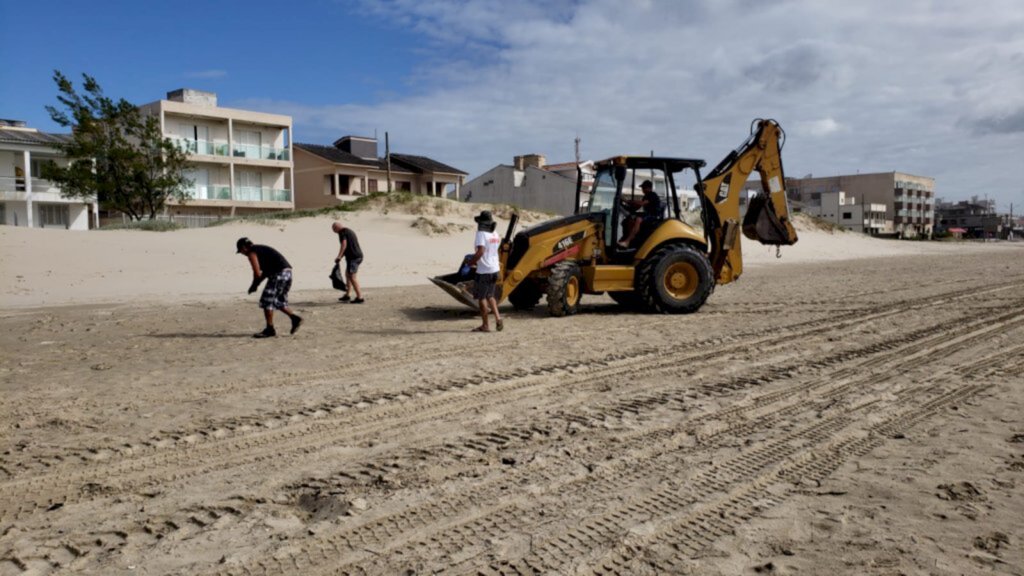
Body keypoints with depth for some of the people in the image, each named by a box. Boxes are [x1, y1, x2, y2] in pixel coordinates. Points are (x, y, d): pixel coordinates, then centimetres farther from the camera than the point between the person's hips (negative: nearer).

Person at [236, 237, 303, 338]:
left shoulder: (251, 252, 0)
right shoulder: (260, 249, 27)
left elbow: (257, 273, -7)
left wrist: (254, 285, 10)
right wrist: (256, 284, 22)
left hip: (278, 273, -9)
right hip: (287, 271, 9)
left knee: (267, 301, -1)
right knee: (278, 300, 20)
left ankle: (270, 329, 3)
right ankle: (295, 318, 7)